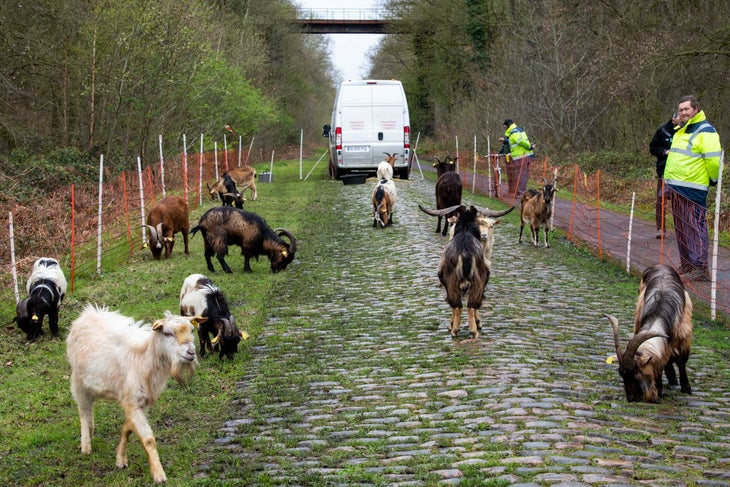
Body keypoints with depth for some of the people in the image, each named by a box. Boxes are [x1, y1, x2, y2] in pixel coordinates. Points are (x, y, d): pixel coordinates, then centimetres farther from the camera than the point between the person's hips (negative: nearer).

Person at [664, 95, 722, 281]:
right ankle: (686, 266, 21)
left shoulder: (705, 131, -11)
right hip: (677, 188, 9)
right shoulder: (679, 131, 18)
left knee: (695, 227, -9)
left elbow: (713, 160, -15)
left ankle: (700, 268, -8)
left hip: (693, 190, -9)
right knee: (681, 227, 13)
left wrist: (713, 180, -4)